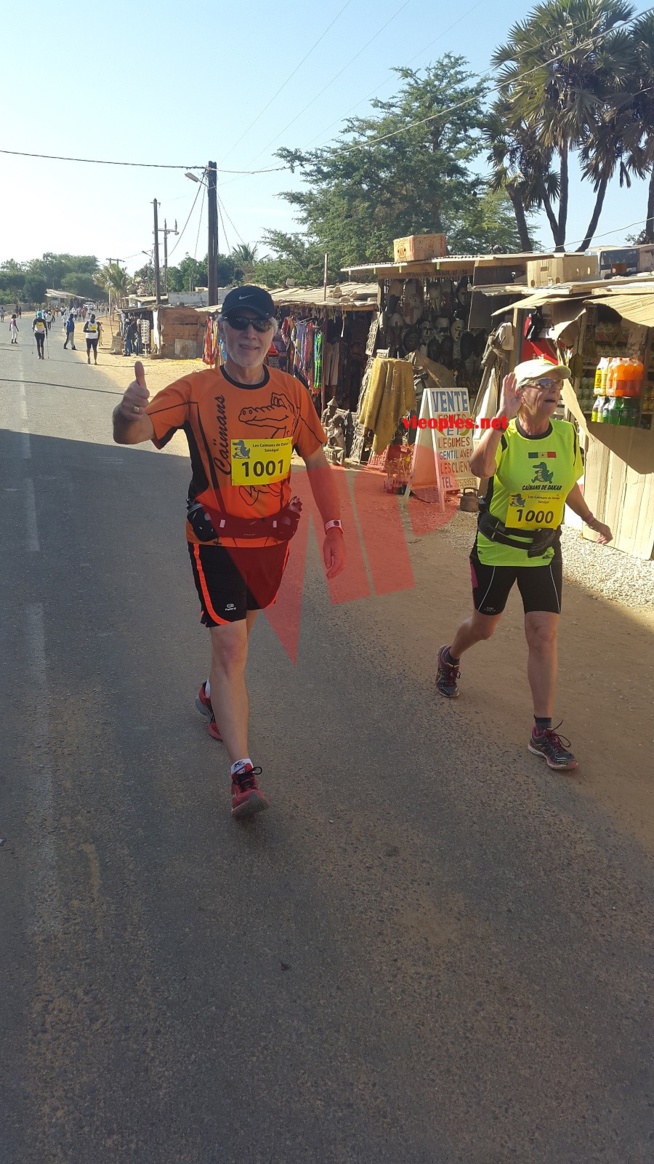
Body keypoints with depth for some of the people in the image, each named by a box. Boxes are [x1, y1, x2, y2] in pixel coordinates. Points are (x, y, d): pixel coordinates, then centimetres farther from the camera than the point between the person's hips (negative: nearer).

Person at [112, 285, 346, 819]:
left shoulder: (291, 391, -1)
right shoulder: (197, 390, -11)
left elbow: (317, 461, 6)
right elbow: (133, 432, -22)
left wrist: (333, 528, -1)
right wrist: (127, 411, -47)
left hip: (273, 535, 4)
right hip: (217, 538, -4)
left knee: (239, 631, 22)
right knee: (230, 646, -8)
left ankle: (215, 696, 52)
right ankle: (243, 771, -4)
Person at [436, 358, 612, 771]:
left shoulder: (567, 434, -3)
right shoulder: (503, 435, -15)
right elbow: (480, 468, -39)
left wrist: (592, 520, 10)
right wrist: (504, 416, -40)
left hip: (543, 552, 3)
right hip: (496, 549, -3)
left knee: (544, 635, -4)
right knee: (484, 627, 14)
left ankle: (544, 730, 2)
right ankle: (450, 658, 49)